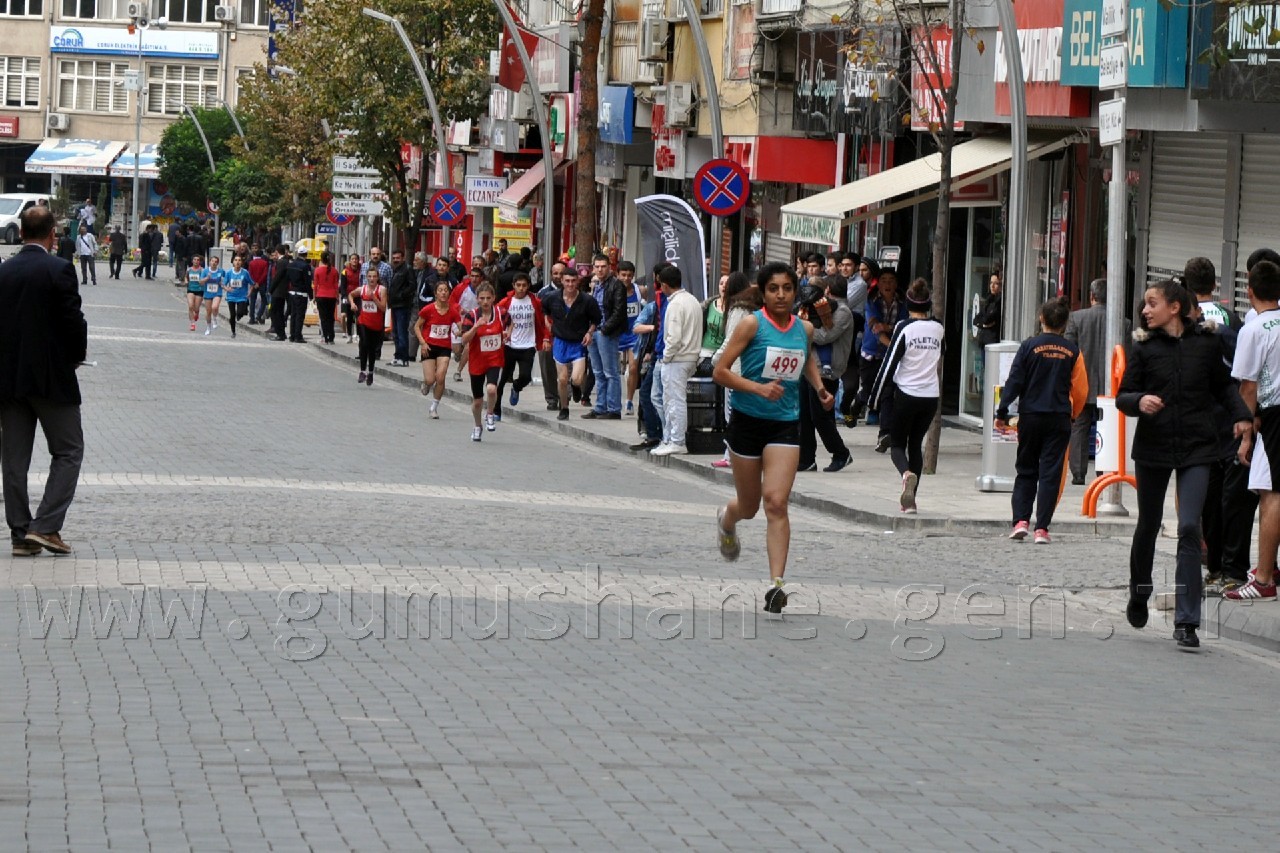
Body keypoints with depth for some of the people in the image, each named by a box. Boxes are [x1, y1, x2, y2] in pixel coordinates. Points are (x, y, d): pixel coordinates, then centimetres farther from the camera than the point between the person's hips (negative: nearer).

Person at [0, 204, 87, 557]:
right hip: (52, 377, -5)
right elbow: (73, 321, -12)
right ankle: (46, 526, -6)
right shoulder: (59, 270, -11)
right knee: (68, 451, 6)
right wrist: (77, 355, 6)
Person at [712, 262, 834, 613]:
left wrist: (819, 388, 11)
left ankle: (775, 583, -16)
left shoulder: (804, 328, 4)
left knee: (776, 503, -13)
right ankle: (726, 519, 50)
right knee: (749, 506, 12)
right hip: (748, 421, -2)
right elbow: (720, 371, -13)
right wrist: (758, 388, -25)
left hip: (785, 424, 2)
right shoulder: (752, 324, -10)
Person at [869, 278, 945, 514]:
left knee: (897, 444, 7)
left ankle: (907, 474, -25)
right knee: (916, 444, 16)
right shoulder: (938, 329, 4)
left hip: (906, 395, -4)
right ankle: (910, 498, 14)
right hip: (931, 396, 4)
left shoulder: (904, 328, -10)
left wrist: (875, 398, -3)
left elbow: (889, 364, -10)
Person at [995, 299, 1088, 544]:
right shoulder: (1072, 351, 0)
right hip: (1060, 419, 0)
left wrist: (1002, 413, 1)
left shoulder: (1029, 346, -4)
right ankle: (1042, 528, -3)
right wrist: (1071, 414, 20)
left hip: (1030, 417, 0)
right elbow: (1081, 390, 4)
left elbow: (1014, 381, -5)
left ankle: (1021, 520, 0)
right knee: (1050, 473, 2)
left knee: (1026, 470, 12)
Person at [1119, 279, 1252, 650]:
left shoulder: (1206, 342, 0)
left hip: (1197, 448, -1)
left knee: (1190, 527, -12)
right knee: (1148, 525, 15)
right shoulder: (1143, 347, -1)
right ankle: (1138, 595, 40)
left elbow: (1222, 386, 14)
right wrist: (1140, 401, -22)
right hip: (1153, 446, 1)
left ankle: (1186, 620, -11)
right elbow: (1123, 397, 0)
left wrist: (1241, 416, -1)